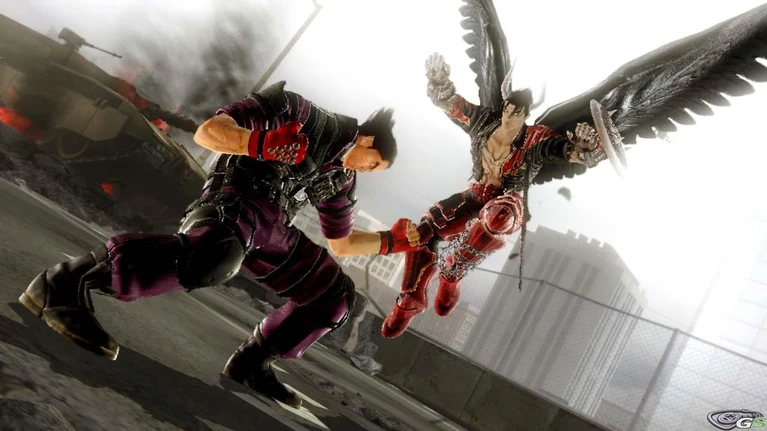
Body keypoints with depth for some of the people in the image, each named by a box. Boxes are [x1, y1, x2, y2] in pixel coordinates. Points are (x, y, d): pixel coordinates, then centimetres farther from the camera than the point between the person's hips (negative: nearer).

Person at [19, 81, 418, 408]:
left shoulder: (340, 179, 21)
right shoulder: (298, 112, -3)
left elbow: (342, 242, 31)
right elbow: (207, 132, -12)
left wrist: (392, 239, 21)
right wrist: (261, 144, -30)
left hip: (272, 227, 8)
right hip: (236, 198, -8)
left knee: (336, 293, 9)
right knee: (215, 255, -42)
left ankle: (251, 363, 15)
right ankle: (69, 281, -32)